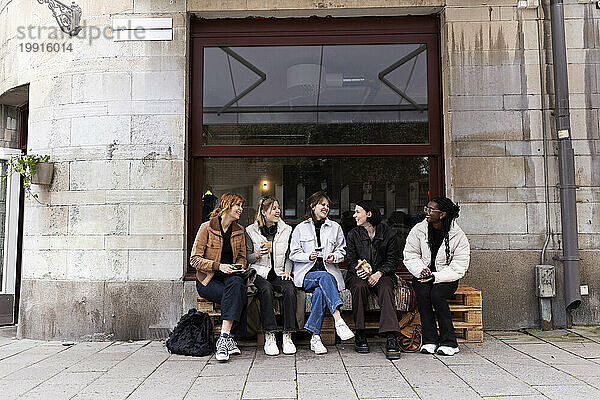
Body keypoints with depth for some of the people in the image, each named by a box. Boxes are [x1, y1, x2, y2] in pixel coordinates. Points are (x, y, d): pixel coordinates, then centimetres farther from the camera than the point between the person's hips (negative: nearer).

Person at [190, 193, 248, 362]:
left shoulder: (239, 231, 11)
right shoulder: (207, 228, -4)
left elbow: (242, 256, 21)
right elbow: (195, 259, -7)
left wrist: (239, 266, -3)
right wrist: (218, 266, -19)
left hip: (231, 276, 4)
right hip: (208, 279, -4)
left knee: (236, 284, -34)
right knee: (238, 295, -32)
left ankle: (224, 340, -35)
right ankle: (229, 339, -25)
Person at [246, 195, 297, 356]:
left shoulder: (286, 230, 11)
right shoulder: (251, 231, 5)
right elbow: (246, 258, 9)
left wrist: (287, 271, -1)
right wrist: (257, 255, -12)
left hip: (279, 274, 2)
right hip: (260, 273, -2)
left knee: (290, 289, -31)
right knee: (266, 289, -35)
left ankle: (287, 336, -26)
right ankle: (269, 337, -30)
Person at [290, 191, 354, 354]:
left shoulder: (335, 227, 17)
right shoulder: (301, 228, 12)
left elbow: (342, 251, 18)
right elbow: (293, 254, 8)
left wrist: (334, 256, -6)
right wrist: (309, 256, -12)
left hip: (328, 271, 2)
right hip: (307, 274, -1)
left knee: (320, 292, -34)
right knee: (325, 278, -36)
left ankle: (315, 337, -32)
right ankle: (339, 321, -49)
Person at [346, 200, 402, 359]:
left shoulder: (387, 233, 2)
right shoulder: (353, 234, 6)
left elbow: (393, 259, 1)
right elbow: (351, 259, 3)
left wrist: (379, 273, -15)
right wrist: (358, 270, -19)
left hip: (382, 273, 0)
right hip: (359, 275, 1)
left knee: (386, 289, -34)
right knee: (359, 287, -34)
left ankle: (391, 338, -39)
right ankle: (360, 335, -23)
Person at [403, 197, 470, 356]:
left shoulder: (458, 236, -7)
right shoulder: (418, 230, 1)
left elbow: (458, 269, -10)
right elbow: (410, 255, 0)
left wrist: (435, 277, -22)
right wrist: (421, 271, -19)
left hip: (446, 278, -2)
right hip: (422, 277, 2)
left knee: (437, 295, -31)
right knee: (422, 293, -29)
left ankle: (449, 342, -19)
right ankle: (429, 340, -20)